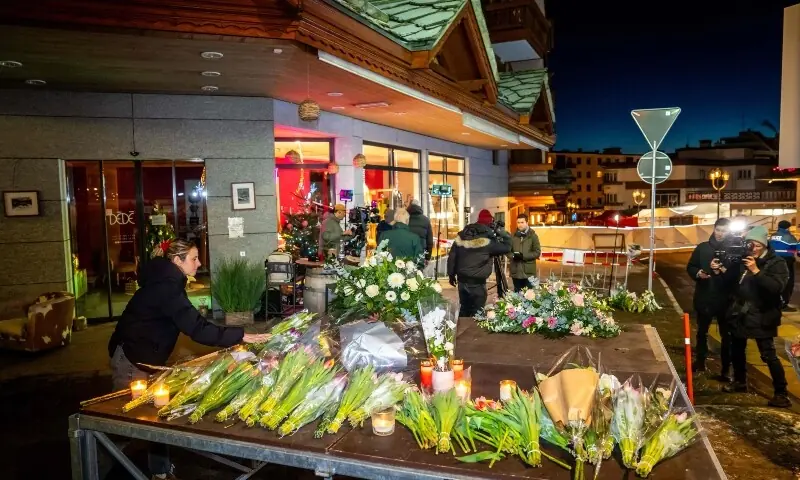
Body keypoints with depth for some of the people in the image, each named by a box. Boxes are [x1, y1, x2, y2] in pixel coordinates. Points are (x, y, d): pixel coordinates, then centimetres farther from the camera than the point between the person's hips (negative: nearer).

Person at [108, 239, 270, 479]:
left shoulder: (167, 281, 7)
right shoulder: (166, 286, -23)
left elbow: (188, 322, 11)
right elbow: (196, 327, -31)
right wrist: (240, 336, -33)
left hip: (143, 356, 10)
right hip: (132, 358, -10)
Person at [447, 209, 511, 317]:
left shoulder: (461, 236, 5)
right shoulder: (488, 239, -15)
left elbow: (452, 256, 8)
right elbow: (507, 247, -11)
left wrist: (451, 274, 18)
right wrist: (500, 230, -1)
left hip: (462, 280, 6)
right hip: (477, 283, -6)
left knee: (464, 309, 19)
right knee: (477, 313, 3)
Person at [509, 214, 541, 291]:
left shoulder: (533, 236, 1)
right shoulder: (513, 236, 10)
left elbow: (537, 252, -5)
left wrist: (524, 256, -15)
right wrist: (513, 256, -14)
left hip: (529, 272, -3)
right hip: (516, 271, 3)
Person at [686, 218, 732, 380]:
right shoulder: (702, 248, 4)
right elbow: (690, 267, 9)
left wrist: (723, 271, -28)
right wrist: (697, 273, -11)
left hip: (725, 299, -3)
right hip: (703, 297, 3)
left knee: (726, 335, 7)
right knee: (702, 332, 17)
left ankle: (725, 369, 18)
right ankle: (700, 362, 34)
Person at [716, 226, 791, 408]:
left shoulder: (776, 263, -12)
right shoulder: (743, 259, 3)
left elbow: (777, 287, -27)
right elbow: (734, 279, 17)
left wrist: (756, 271, -32)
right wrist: (722, 268, 0)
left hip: (761, 316, -6)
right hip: (740, 313, 6)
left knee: (768, 355, -5)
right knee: (737, 349, 18)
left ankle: (782, 393, 6)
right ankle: (739, 381, 36)